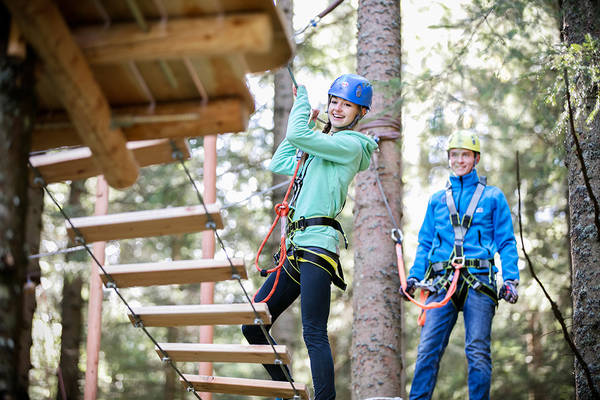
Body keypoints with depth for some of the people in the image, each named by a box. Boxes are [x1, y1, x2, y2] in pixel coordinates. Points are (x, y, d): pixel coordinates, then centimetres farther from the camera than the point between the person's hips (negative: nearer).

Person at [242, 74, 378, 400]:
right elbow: (279, 164, 30)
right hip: (295, 250, 9)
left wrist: (302, 97, 3)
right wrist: (307, 122, 27)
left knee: (314, 335, -17)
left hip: (317, 245, -9)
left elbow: (296, 136, -14)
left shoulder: (350, 145, -4)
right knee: (252, 326, 9)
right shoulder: (321, 151, 24)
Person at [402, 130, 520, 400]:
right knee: (428, 349, -7)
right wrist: (414, 277, 7)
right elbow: (425, 243, 21)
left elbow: (506, 242, 9)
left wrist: (510, 279, -4)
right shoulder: (437, 200, 21)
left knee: (478, 351, -6)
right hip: (442, 282, 2)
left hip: (479, 280, -2)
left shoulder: (492, 196, 13)